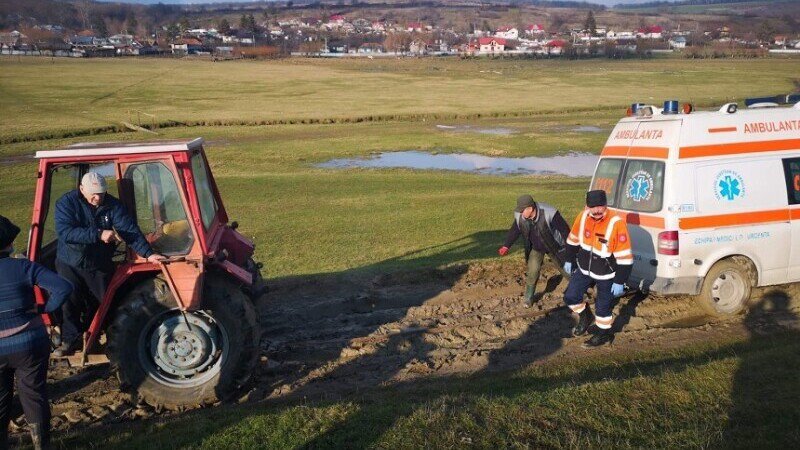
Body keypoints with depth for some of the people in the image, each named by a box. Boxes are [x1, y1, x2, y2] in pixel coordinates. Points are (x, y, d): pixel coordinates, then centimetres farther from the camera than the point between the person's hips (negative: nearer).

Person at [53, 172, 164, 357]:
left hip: (101, 265, 2)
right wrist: (99, 234, -36)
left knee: (99, 305, 12)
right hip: (70, 264, -2)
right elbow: (65, 232, -28)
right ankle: (71, 340, 21)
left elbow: (130, 229, -19)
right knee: (69, 304, 2)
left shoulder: (112, 205, -11)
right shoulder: (66, 202, -15)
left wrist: (148, 253, -31)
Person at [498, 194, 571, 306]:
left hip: (554, 246, -3)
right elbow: (514, 231, -5)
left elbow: (564, 229, -26)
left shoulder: (549, 214, -36)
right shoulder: (520, 217, -21)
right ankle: (529, 299, 13)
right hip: (536, 248, 3)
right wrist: (506, 246, -16)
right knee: (532, 272, -6)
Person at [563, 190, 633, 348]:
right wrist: (569, 260, 16)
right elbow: (573, 239, 9)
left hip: (606, 275, -5)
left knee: (602, 307, 7)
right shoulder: (583, 217, -10)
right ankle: (586, 317, 35)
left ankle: (604, 334, 32)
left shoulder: (616, 223, -27)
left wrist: (620, 282, -18)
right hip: (584, 268, 5)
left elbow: (624, 257, -21)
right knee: (570, 297, 7)